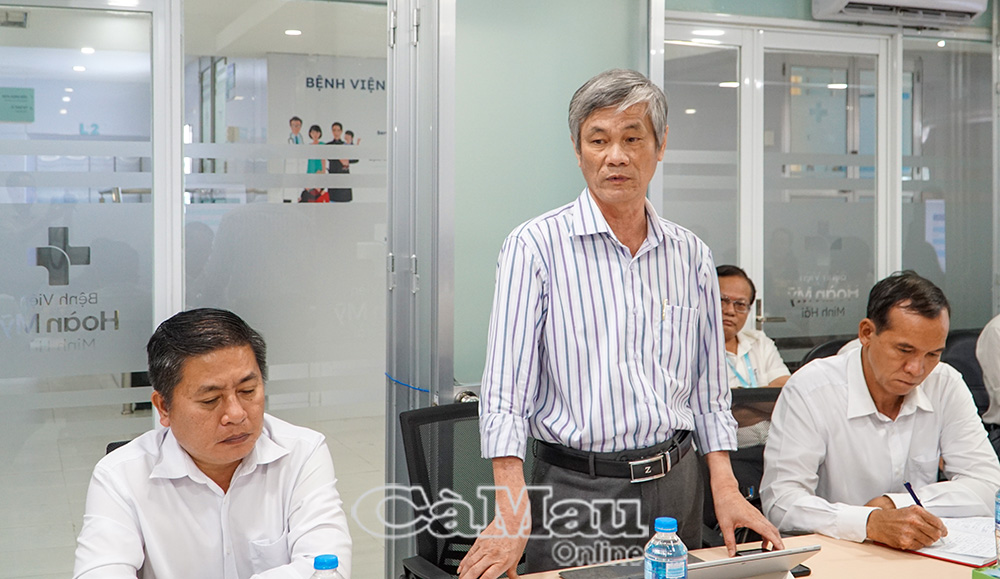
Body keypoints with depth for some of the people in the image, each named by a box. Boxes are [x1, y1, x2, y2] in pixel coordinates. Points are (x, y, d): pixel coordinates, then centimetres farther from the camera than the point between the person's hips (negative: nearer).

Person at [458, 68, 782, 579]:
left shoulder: (691, 255, 7)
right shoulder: (536, 246, -8)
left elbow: (708, 388, 12)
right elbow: (505, 391, -13)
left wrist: (725, 488, 1)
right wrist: (512, 514, -21)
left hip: (677, 485, 5)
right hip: (578, 491, -4)